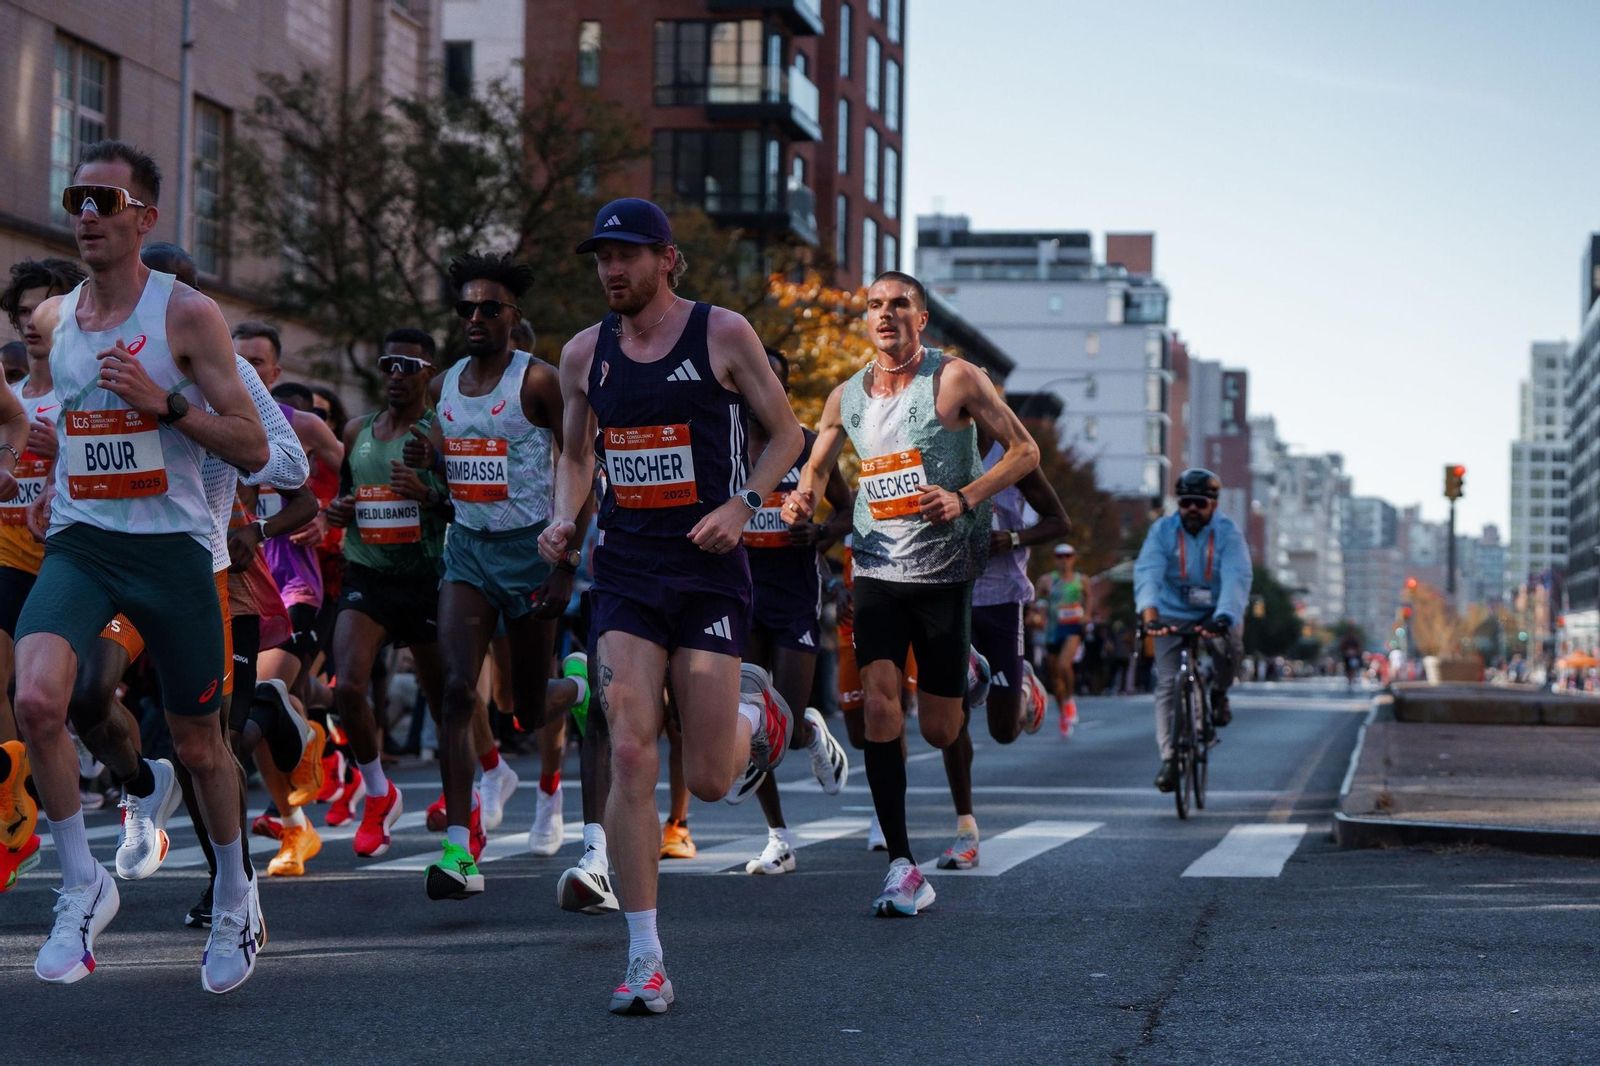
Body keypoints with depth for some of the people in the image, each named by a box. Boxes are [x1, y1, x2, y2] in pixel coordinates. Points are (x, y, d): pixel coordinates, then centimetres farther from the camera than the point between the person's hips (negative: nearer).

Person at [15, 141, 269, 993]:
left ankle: (235, 899, 35)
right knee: (35, 700, -24)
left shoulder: (187, 315, -7)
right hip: (78, 542, 3)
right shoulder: (52, 319, 7)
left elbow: (253, 449, -8)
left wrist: (166, 403, -20)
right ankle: (82, 888, -6)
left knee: (198, 743, 10)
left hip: (171, 547, -3)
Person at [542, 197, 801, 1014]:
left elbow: (786, 434, 4)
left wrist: (743, 504, -12)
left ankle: (752, 710, 38)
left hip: (708, 571, -2)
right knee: (629, 755, -12)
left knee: (708, 781, 0)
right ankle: (644, 960, -5)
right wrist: (564, 519, 1)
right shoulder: (584, 355, 7)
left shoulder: (722, 334, -4)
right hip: (626, 571, 2)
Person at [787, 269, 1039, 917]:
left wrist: (964, 498, -17)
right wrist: (801, 497, -1)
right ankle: (902, 867, -15)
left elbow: (1025, 450, -3)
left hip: (946, 571, -2)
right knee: (879, 701, -18)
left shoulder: (954, 379, -5)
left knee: (940, 731, 0)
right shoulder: (847, 397, 7)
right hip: (878, 568, 3)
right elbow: (815, 467, 23)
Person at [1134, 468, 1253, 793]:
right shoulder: (1162, 531, -11)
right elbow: (1147, 573, -26)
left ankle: (1218, 693, 0)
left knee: (1230, 645, -31)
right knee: (1168, 683, -11)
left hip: (1217, 612, -1)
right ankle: (1169, 758, -6)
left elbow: (1237, 578, -28)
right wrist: (1150, 615, -45)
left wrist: (1223, 619, -47)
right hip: (1172, 615, 1)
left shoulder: (1228, 534, -13)